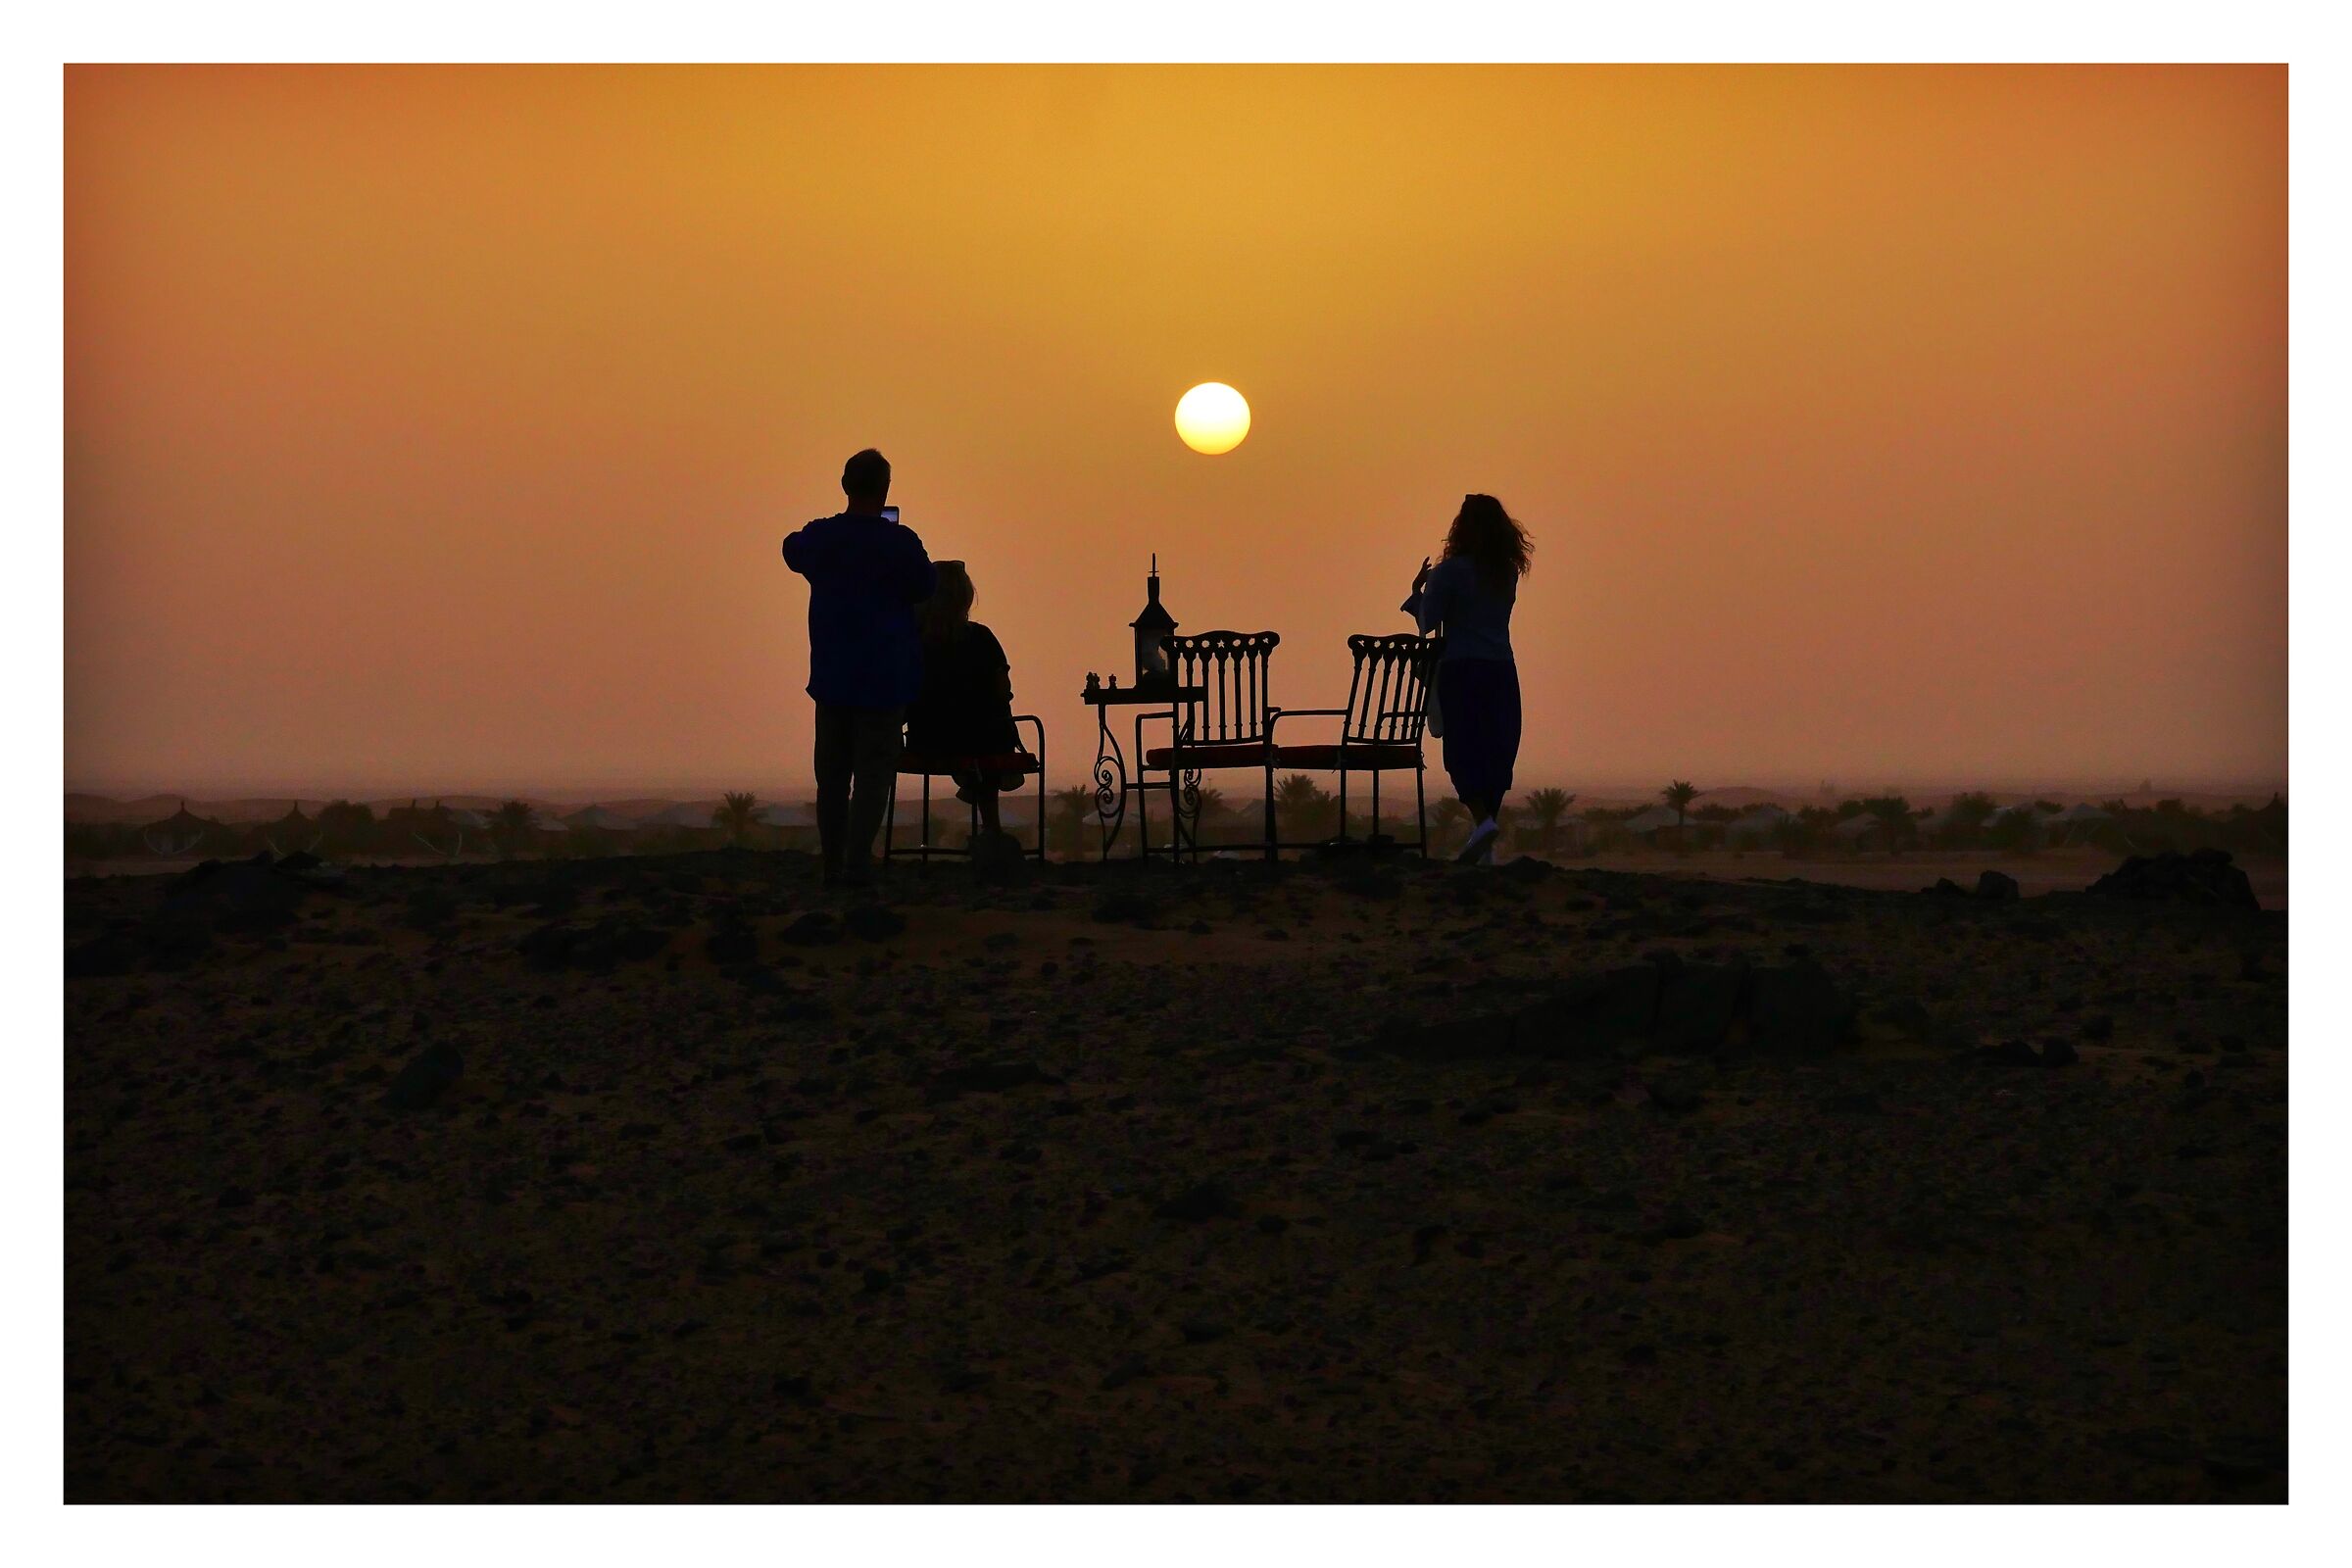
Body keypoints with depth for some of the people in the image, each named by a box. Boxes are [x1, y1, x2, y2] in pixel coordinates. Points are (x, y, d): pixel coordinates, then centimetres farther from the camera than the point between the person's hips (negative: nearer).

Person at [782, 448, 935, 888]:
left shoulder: (817, 537, -1)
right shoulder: (899, 542, -15)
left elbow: (792, 551, 21)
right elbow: (924, 587, -1)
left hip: (831, 678, 4)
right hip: (883, 681, -4)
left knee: (832, 774, 12)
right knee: (873, 773, -2)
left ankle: (833, 865, 15)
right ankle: (857, 862, -13)